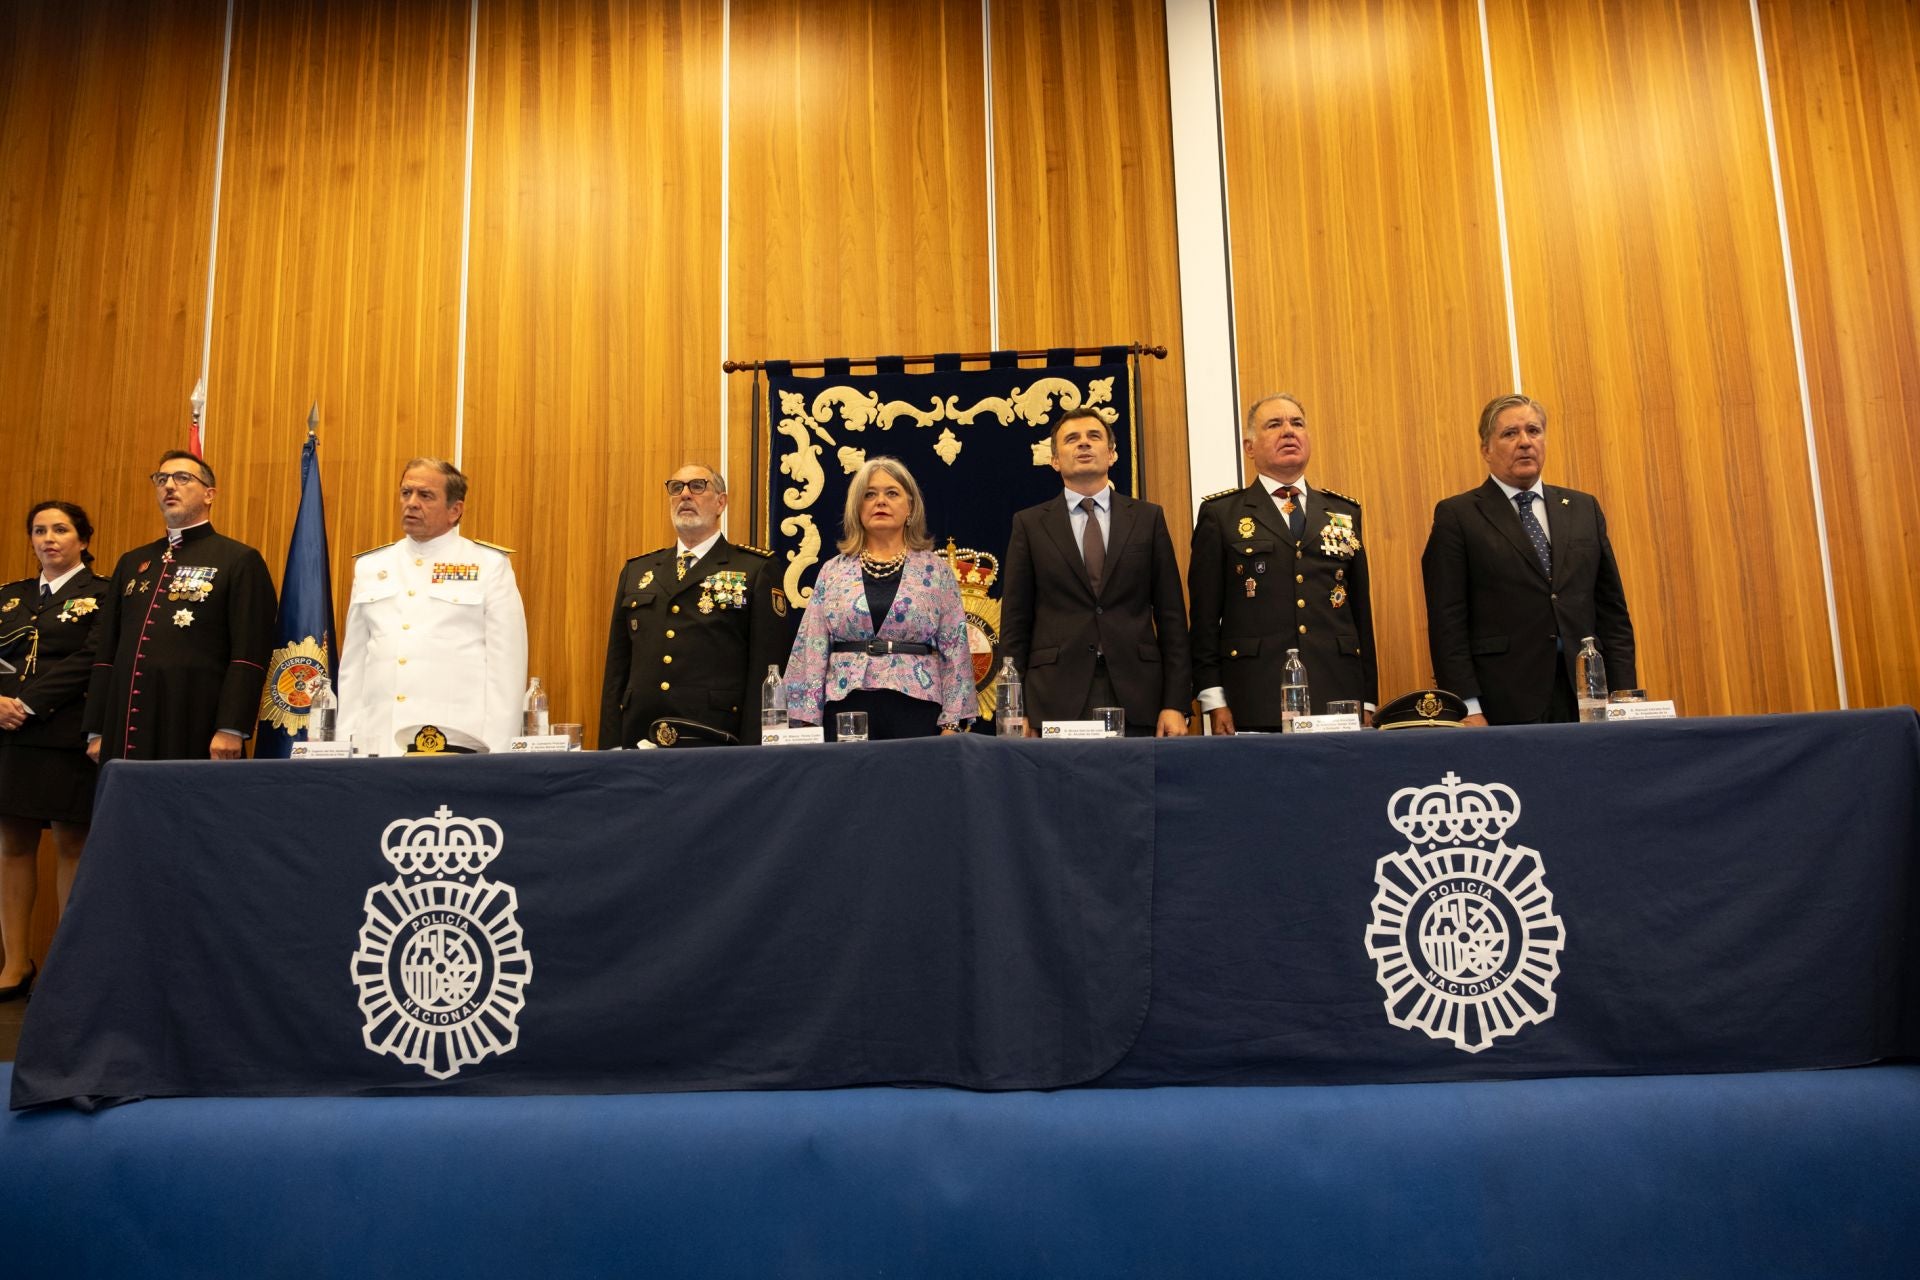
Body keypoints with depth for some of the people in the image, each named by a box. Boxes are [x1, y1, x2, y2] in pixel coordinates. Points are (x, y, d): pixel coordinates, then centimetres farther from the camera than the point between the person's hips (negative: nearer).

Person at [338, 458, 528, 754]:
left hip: (459, 744, -3)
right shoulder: (370, 566, 15)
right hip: (378, 744, 4)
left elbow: (506, 666, -4)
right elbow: (353, 664, 15)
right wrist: (345, 743, 7)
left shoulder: (491, 566, 1)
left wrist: (496, 754, -10)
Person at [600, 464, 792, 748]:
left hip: (718, 743, -4)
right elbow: (617, 668, 12)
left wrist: (752, 751, -13)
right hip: (640, 738, 4)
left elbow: (767, 670, -6)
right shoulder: (635, 571, 14)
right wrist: (610, 746, 4)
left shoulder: (756, 570, 0)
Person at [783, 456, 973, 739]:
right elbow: (812, 649, 5)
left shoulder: (936, 571, 5)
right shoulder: (833, 572, 7)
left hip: (916, 711, -1)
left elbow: (954, 650, 2)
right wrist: (807, 721, 0)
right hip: (846, 709, 1)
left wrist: (952, 723, -4)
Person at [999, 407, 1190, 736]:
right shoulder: (1029, 524, 7)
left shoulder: (1148, 518, 9)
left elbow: (1171, 616, 6)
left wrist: (1176, 704, -1)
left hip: (1136, 698, 1)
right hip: (1057, 702, -1)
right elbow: (1015, 622, 5)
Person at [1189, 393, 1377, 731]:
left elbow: (1361, 611, 15)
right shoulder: (1219, 514, 6)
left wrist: (1368, 701, 10)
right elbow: (1205, 615, 2)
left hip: (1338, 699, 3)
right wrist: (1213, 699, -5)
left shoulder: (1345, 513, 16)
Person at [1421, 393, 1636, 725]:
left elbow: (1612, 609, 14)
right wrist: (1468, 710, -12)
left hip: (1585, 699, 4)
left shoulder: (1585, 509, 15)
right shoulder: (1456, 516, 0)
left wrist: (1623, 697, 5)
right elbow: (1447, 621, -6)